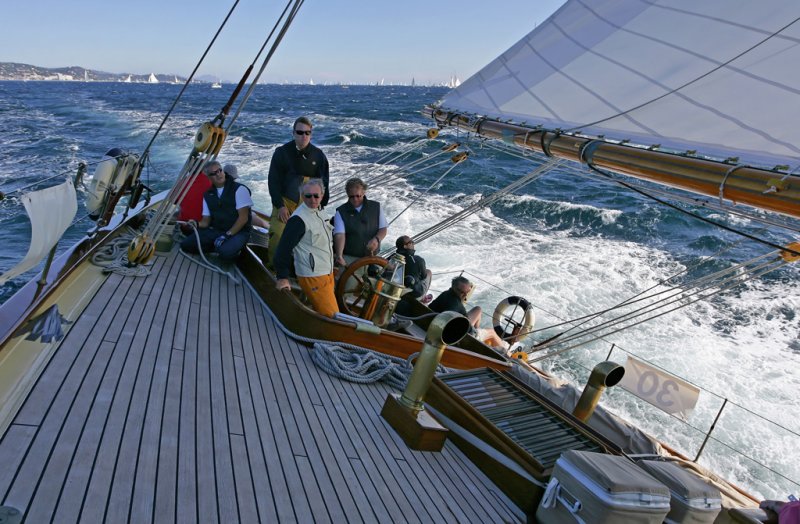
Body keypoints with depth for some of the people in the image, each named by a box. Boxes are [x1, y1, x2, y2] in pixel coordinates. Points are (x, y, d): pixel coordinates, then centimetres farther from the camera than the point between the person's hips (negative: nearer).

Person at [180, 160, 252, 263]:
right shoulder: (208, 195, 9)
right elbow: (206, 221, 11)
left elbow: (243, 217, -12)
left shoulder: (239, 189, -7)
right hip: (216, 231, 5)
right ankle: (217, 246, 5)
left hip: (238, 232, -5)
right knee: (186, 244, -11)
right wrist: (197, 224, -13)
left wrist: (228, 234, -19)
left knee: (226, 253, -36)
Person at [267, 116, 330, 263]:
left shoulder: (318, 155, 5)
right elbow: (273, 181, 0)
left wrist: (320, 205, 2)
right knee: (277, 236, -14)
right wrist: (280, 205, -7)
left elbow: (323, 183, 10)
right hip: (284, 202, -1)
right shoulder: (282, 152, 1)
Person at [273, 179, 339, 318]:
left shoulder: (317, 213, 11)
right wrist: (282, 277, -20)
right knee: (332, 316, -9)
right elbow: (284, 248, -19)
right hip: (312, 277, -9)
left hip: (327, 274, 9)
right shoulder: (298, 219, -17)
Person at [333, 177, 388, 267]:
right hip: (349, 259, -3)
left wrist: (377, 239, -13)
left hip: (372, 257, 3)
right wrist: (339, 256, -29)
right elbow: (340, 235, -13)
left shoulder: (376, 207, 8)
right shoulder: (341, 212, -1)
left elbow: (383, 229, 10)